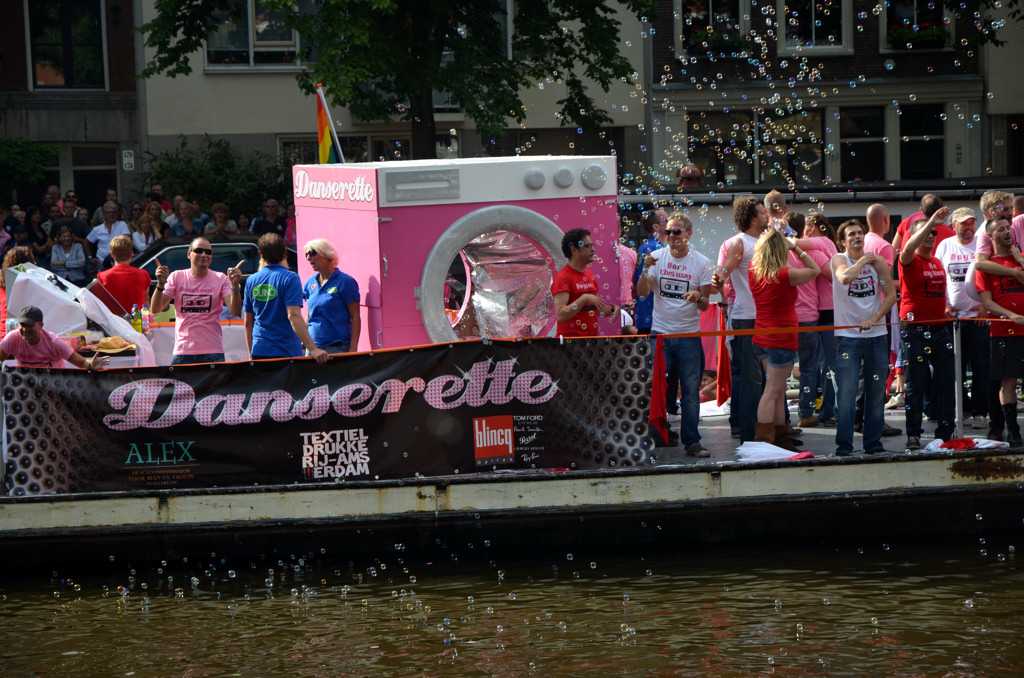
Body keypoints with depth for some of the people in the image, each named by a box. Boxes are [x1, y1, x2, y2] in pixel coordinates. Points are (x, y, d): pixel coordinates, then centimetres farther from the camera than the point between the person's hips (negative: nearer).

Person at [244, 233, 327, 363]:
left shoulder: (251, 281, 9)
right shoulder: (290, 278, -7)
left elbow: (248, 323, 14)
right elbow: (293, 315, -19)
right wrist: (313, 349, -24)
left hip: (259, 352, 5)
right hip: (286, 352, -5)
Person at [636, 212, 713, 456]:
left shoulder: (701, 263, 0)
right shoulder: (657, 257, 3)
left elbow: (705, 305, 3)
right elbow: (642, 292, -5)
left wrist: (699, 297, -20)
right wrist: (646, 270, -22)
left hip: (689, 335, 0)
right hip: (660, 334, 0)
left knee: (690, 390, 1)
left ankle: (691, 442, 8)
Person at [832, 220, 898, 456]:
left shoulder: (877, 261, 6)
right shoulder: (839, 260, -1)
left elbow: (891, 295, 3)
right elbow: (844, 277, -25)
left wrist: (874, 319, -10)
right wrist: (863, 260, -10)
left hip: (876, 334, 3)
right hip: (847, 335, -3)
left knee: (877, 392, 5)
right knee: (846, 393, -9)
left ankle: (873, 442, 13)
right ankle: (843, 445, -5)